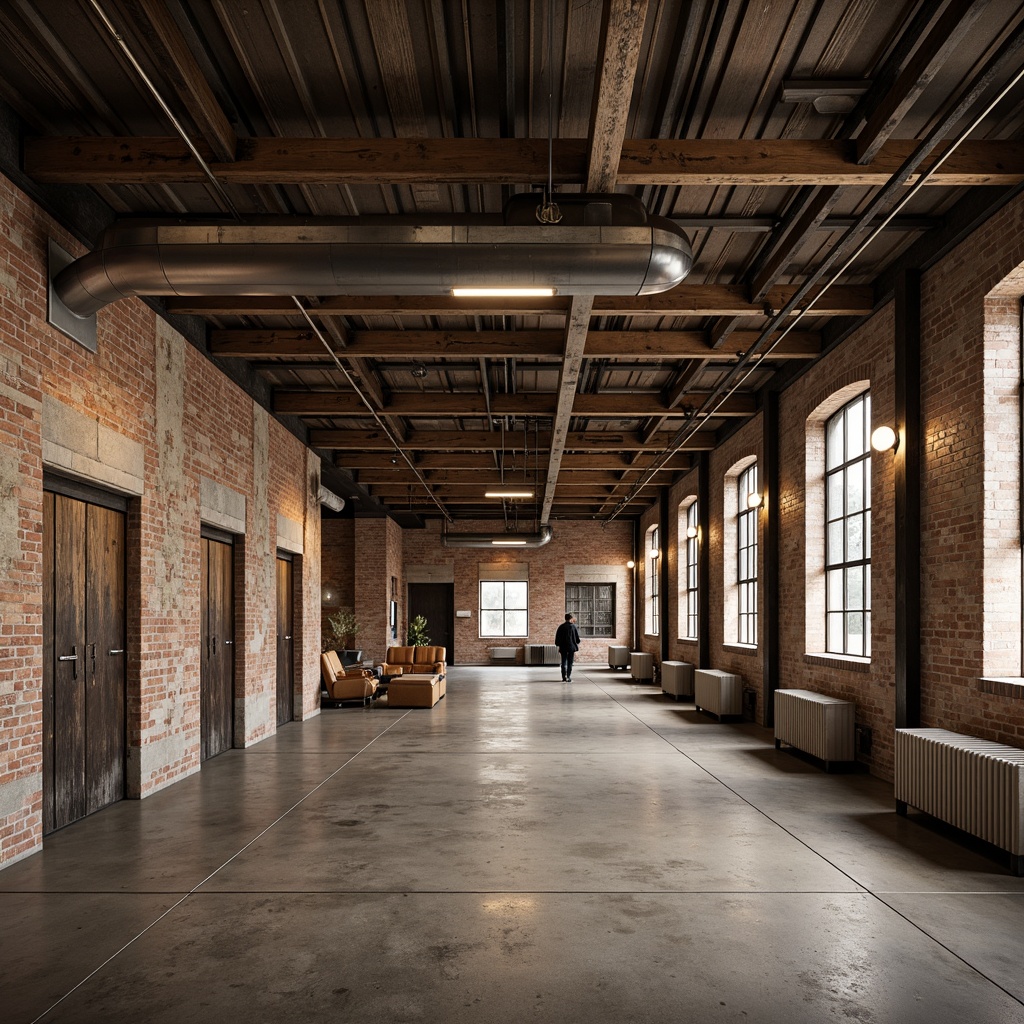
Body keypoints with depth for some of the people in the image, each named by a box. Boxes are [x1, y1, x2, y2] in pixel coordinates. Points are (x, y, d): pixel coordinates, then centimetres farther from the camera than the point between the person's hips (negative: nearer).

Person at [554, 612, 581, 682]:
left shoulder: (561, 627, -1)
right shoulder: (573, 626, -4)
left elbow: (557, 638, 2)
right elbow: (577, 637, 2)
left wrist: (558, 646, 12)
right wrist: (577, 644, 20)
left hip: (563, 647, 1)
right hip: (572, 647, -1)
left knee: (564, 662, 7)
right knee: (570, 663, 4)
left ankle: (564, 678, 1)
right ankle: (569, 678, 0)